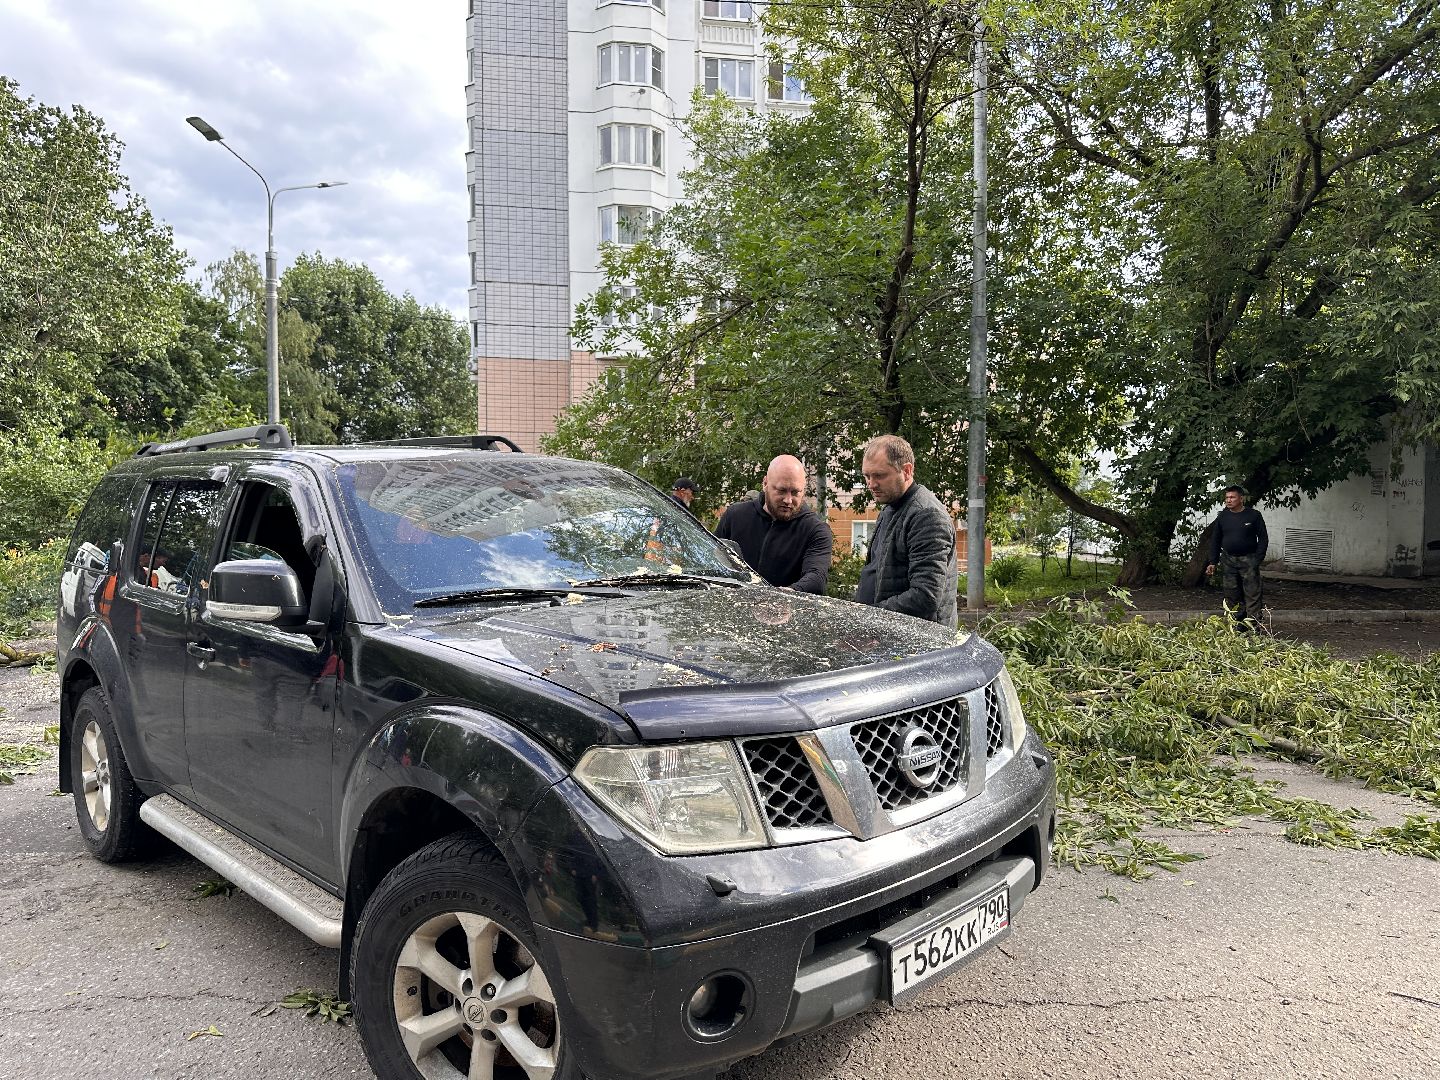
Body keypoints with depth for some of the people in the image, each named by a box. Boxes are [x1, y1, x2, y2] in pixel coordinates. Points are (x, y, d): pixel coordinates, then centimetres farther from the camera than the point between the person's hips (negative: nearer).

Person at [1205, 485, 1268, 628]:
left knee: (1252, 592, -7)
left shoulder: (1254, 515, -3)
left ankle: (1253, 623, -8)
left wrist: (1258, 559, -8)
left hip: (1248, 560, -3)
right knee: (1232, 594, 5)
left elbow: (1263, 538, 1)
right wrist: (1213, 562, 6)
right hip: (1228, 560, 4)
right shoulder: (1222, 516, 7)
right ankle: (1238, 623, 14)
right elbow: (1215, 540, 12)